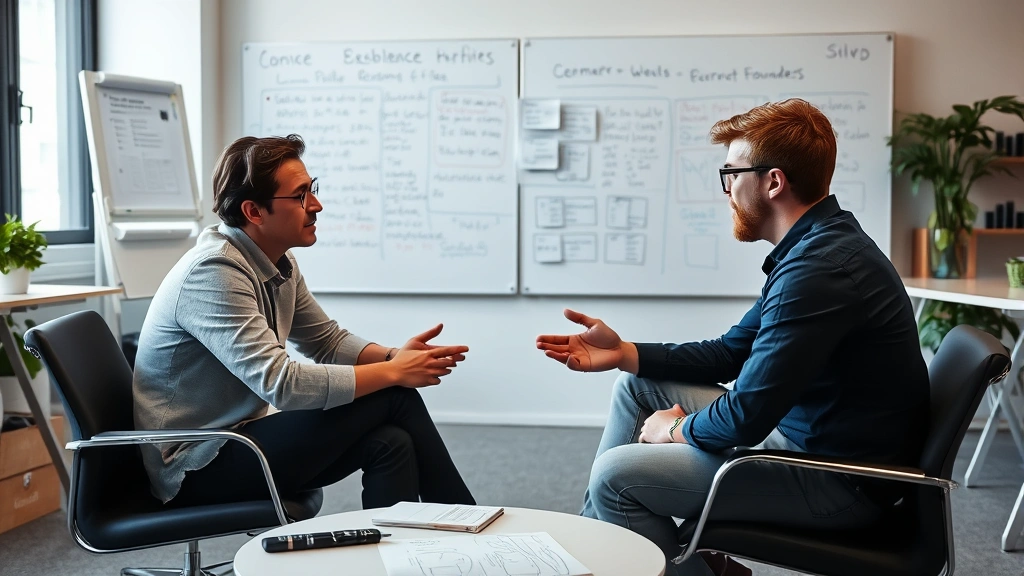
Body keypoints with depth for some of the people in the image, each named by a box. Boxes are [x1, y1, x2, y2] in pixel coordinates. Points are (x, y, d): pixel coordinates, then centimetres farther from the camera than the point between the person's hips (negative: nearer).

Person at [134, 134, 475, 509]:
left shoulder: (280, 265, 5)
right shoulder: (215, 271, -23)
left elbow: (327, 340, 16)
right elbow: (281, 383, -30)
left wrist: (393, 356, -5)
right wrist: (392, 372, -22)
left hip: (238, 436, 8)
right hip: (196, 468, -8)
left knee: (390, 443, -16)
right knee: (393, 398, -16)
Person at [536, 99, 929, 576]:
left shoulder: (819, 268, -27)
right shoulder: (816, 246, 8)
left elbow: (744, 419, -28)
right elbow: (731, 352, 16)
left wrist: (675, 429, -7)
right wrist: (624, 353, 8)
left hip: (841, 480, -10)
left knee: (615, 476, -14)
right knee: (637, 383, 14)